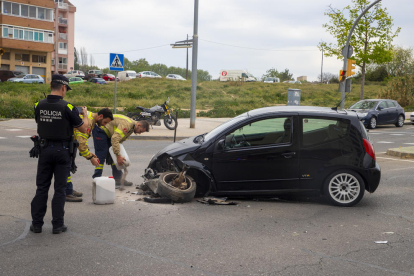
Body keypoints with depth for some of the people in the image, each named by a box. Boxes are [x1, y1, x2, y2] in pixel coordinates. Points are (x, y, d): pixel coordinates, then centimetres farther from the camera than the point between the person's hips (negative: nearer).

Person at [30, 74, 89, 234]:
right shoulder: (67, 107, -14)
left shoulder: (39, 106, -3)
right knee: (60, 188, 5)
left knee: (42, 187, 11)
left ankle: (36, 224, 15)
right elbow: (83, 129, -7)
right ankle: (57, 225, 9)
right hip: (62, 150, -3)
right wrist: (85, 114, 12)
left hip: (45, 149, 3)